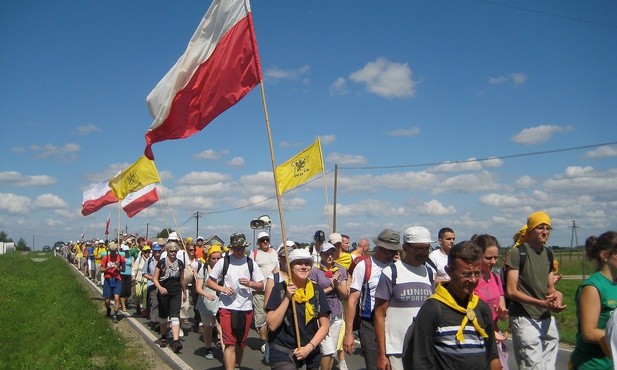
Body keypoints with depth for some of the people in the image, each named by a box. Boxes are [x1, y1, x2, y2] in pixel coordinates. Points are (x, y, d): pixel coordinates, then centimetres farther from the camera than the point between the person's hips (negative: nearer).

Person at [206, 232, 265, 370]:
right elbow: (210, 282, 4)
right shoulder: (223, 262, -1)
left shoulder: (250, 263, 5)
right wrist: (222, 289, -14)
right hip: (227, 308, -3)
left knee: (241, 343, 15)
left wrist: (249, 283, -13)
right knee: (230, 344, -9)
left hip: (246, 308, 3)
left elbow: (261, 286, 7)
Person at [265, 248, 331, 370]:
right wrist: (287, 297, -20)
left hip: (311, 352, 3)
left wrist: (309, 347, -9)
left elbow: (325, 325, 2)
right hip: (282, 351, -3)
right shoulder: (279, 289, -8)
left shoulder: (317, 290, 0)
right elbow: (272, 325, -13)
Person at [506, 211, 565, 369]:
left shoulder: (548, 254, 13)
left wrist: (557, 294, -5)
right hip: (525, 319, -7)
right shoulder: (517, 252, -9)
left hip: (547, 318, 7)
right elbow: (511, 291, -14)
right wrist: (542, 303, -22)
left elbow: (550, 287, 19)